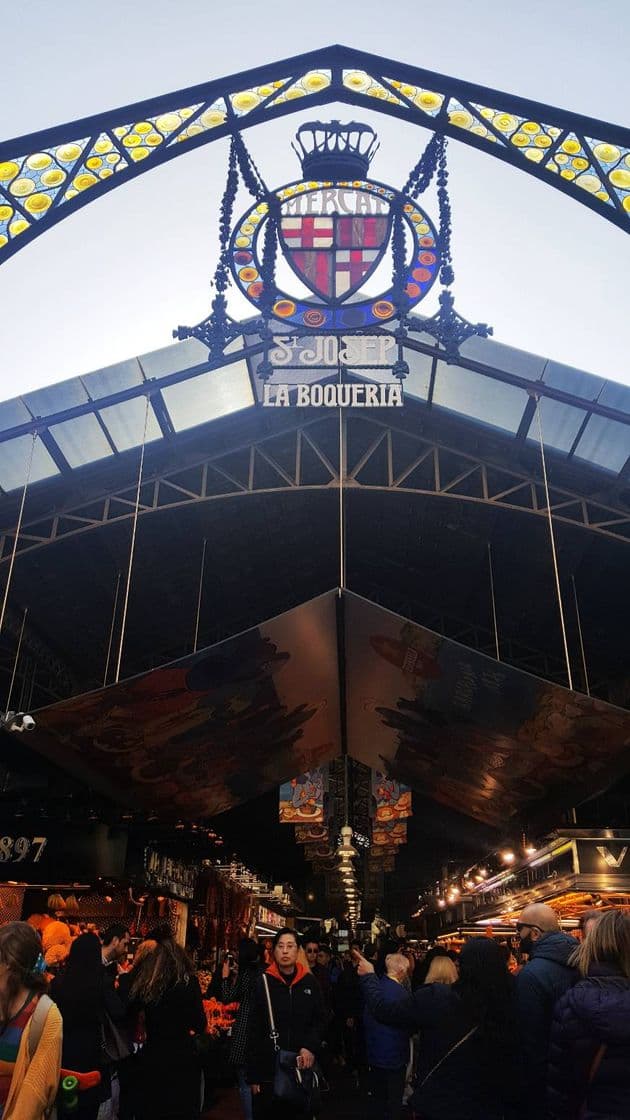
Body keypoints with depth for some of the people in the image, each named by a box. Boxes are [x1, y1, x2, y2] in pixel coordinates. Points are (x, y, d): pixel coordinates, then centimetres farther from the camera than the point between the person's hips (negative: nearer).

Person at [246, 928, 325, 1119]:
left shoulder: (309, 982, 3)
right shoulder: (264, 983, -3)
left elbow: (320, 1020, 6)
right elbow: (254, 1030, -2)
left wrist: (311, 1047, -13)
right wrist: (252, 1075, -4)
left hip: (301, 1068, 2)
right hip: (268, 1069, -1)